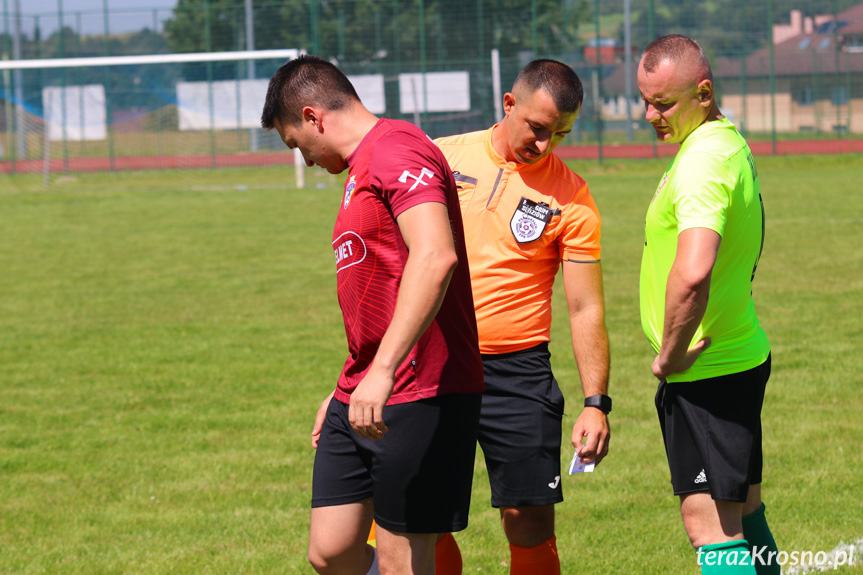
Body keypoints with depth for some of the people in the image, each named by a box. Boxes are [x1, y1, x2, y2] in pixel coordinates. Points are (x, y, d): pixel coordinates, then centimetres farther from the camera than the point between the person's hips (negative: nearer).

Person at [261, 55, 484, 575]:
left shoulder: (398, 151, -13)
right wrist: (347, 390, 29)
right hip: (362, 399, 10)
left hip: (420, 396, -10)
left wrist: (383, 371, -34)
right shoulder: (362, 169, 21)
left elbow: (435, 258, -29)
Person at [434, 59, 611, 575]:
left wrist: (597, 403, -7)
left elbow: (586, 308, 0)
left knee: (531, 525, -4)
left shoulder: (570, 197, -1)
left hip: (516, 371, -1)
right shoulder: (442, 159, 4)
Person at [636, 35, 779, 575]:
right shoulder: (733, 142, 12)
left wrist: (671, 354, -22)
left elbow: (692, 272, -36)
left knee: (710, 525, -10)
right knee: (744, 512, 18)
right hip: (741, 353, 10)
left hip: (704, 369, -10)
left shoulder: (701, 162, -22)